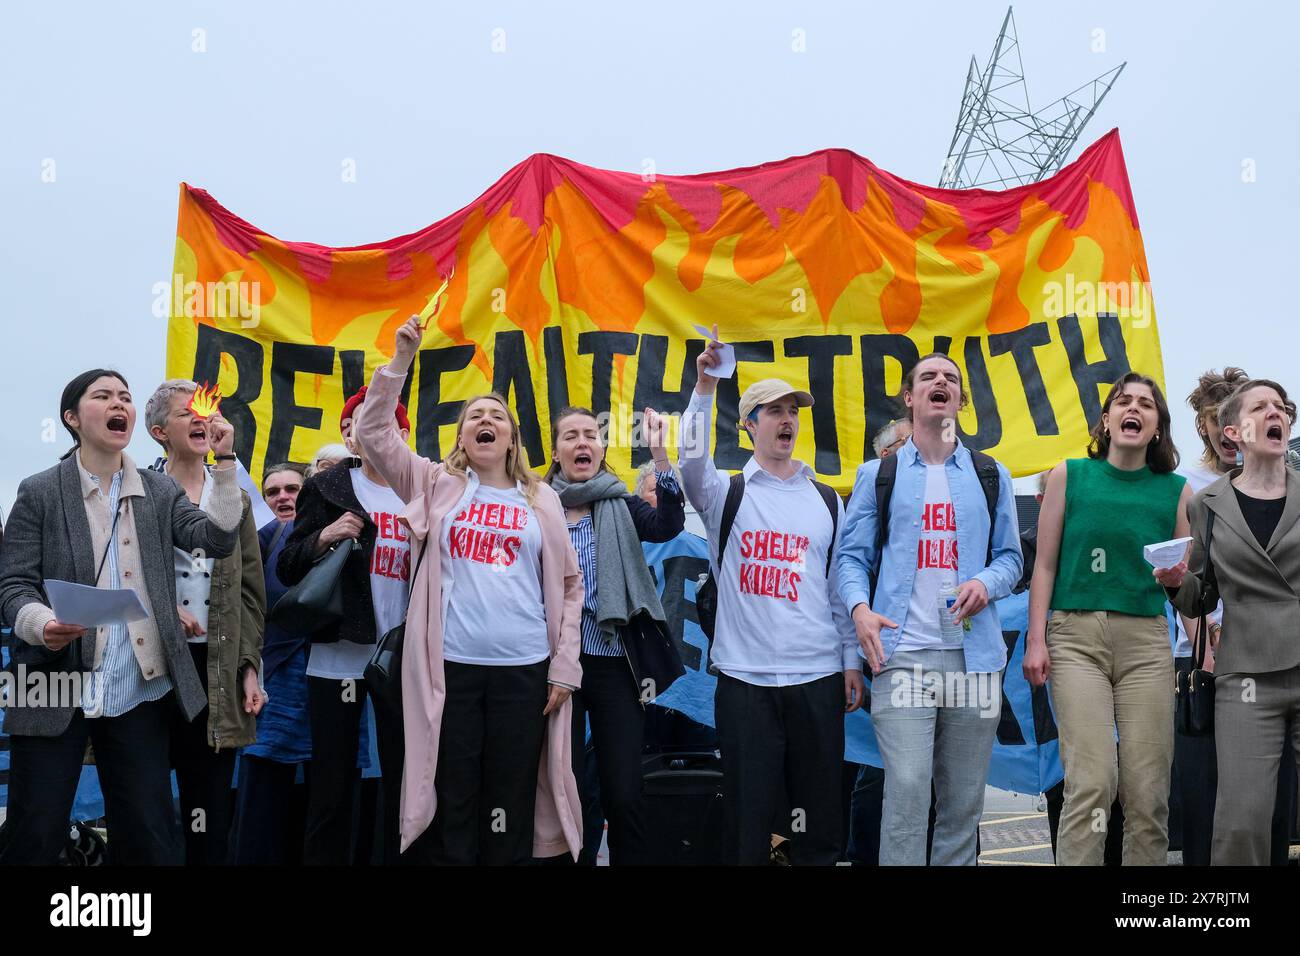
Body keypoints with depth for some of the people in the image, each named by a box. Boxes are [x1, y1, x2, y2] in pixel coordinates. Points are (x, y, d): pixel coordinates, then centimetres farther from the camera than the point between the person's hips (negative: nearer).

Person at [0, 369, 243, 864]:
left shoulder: (161, 492, 11)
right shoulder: (40, 492, 1)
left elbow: (218, 539, -3)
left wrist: (225, 459, -11)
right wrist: (41, 623, -25)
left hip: (140, 692, 3)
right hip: (56, 688, -2)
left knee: (150, 840, 7)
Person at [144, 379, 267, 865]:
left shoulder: (234, 498, 13)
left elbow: (251, 591, 11)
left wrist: (250, 667, 4)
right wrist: (162, 606, -14)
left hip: (219, 665, 3)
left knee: (211, 803, 4)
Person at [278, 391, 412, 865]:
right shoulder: (327, 488, 2)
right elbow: (287, 568, 0)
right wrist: (324, 536, -16)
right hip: (339, 657, -2)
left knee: (404, 780, 8)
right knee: (333, 785, 1)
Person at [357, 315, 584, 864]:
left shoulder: (541, 499, 10)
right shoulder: (439, 484, 9)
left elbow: (568, 585, 10)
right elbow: (373, 433, 0)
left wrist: (564, 668, 4)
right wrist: (401, 360, -8)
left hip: (524, 667, 1)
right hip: (450, 665, -1)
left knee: (511, 804, 6)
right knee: (452, 801, 3)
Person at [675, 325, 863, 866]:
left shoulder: (827, 502, 11)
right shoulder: (727, 494, 5)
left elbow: (841, 587, 11)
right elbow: (692, 463, -17)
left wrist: (852, 662, 8)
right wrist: (704, 389, -26)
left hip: (817, 675, 2)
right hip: (744, 676, -2)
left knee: (820, 805, 7)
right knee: (748, 806, 3)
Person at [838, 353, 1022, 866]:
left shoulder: (991, 476, 15)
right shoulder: (877, 474, 10)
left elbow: (1009, 555, 14)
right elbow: (853, 555, 7)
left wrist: (985, 584, -8)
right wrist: (860, 607, -12)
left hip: (974, 653, 3)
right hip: (903, 653, -2)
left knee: (964, 800, 7)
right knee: (907, 789, -13)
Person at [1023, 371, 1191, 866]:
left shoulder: (1176, 491, 8)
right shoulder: (1069, 475, 5)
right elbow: (1045, 564, 6)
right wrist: (1036, 640, -1)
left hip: (1146, 640, 2)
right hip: (1076, 637, -2)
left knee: (1148, 790, 0)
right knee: (1090, 783, -12)